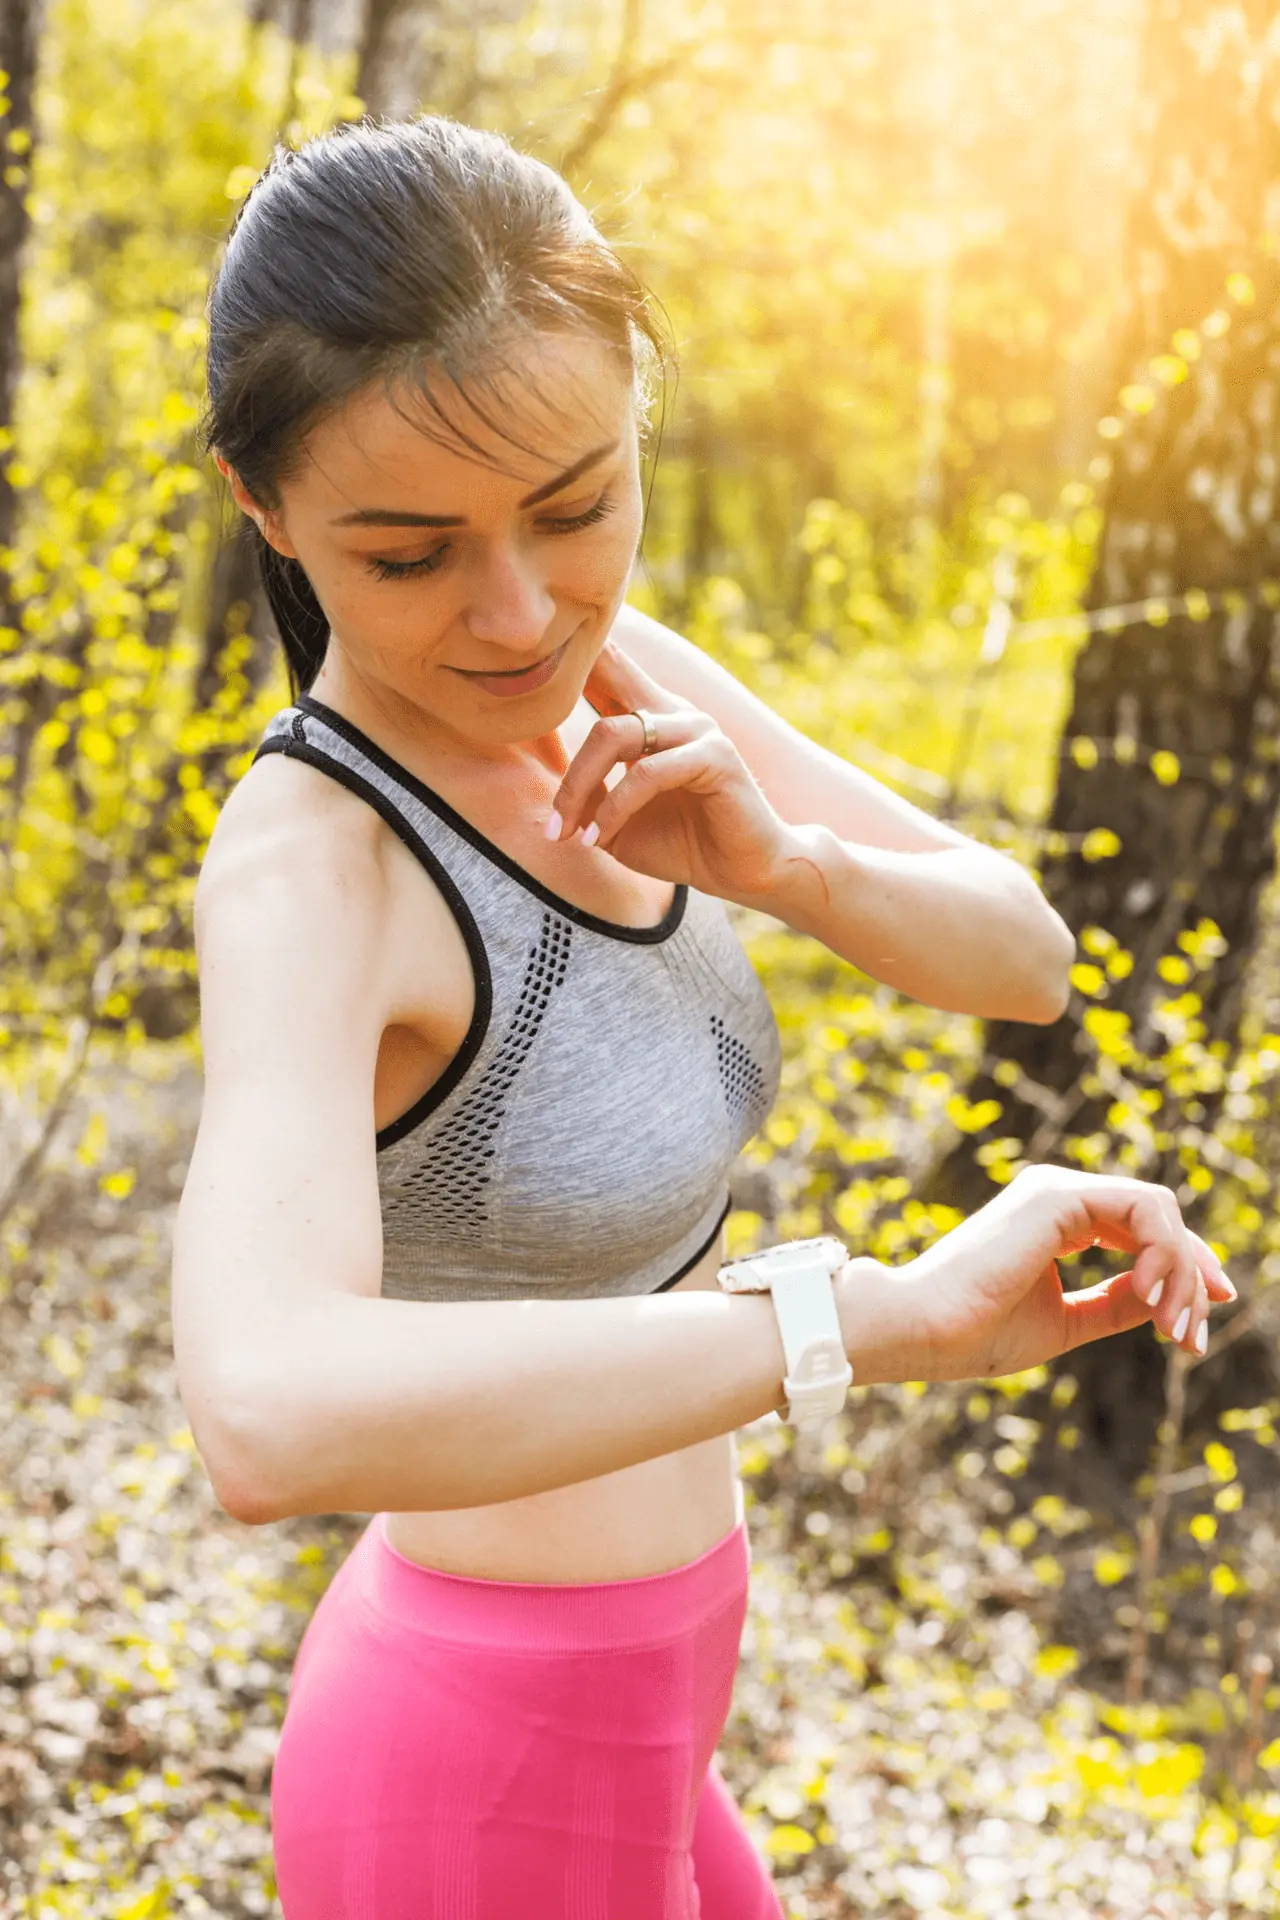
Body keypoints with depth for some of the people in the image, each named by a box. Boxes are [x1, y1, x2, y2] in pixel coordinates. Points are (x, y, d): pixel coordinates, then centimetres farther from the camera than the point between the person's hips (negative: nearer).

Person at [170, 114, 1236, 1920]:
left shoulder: (618, 681, -5)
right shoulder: (303, 865, -30)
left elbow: (1024, 956, -2)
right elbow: (270, 1421, -48)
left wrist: (770, 856, -23)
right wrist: (897, 1313, -46)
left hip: (590, 1693, 8)